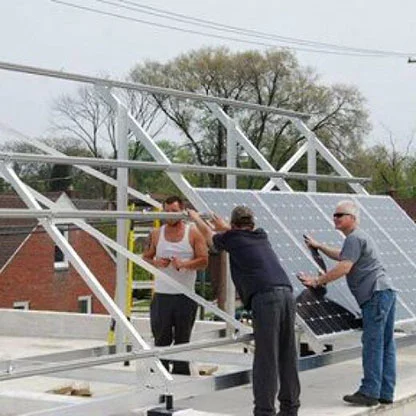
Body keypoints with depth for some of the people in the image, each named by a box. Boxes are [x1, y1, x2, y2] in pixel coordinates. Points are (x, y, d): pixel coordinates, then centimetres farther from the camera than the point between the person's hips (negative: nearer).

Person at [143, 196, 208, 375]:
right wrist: (155, 262, -8)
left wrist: (184, 264, -18)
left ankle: (180, 373, 14)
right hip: (161, 294, 1)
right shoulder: (156, 234, 8)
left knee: (182, 338, 6)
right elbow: (145, 257, 14)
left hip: (185, 295, -1)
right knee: (161, 338, 2)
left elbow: (203, 261, -2)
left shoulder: (193, 233, 1)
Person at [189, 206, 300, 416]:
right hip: (286, 292, 6)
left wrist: (196, 218, 52)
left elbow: (209, 235, 33)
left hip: (265, 297, -6)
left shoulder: (232, 238, 11)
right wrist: (224, 227, 67)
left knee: (265, 359, -5)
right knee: (287, 355, 10)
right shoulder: (261, 236, 25)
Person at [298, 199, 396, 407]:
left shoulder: (354, 238, -7)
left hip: (375, 295, -11)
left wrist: (316, 281, -13)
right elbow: (343, 256, 44)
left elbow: (344, 267, -18)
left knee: (372, 344, -10)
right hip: (387, 293, 11)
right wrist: (319, 246, 46)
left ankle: (369, 392, -11)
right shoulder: (361, 237, 27)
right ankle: (385, 392, 10)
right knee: (385, 345, 8)